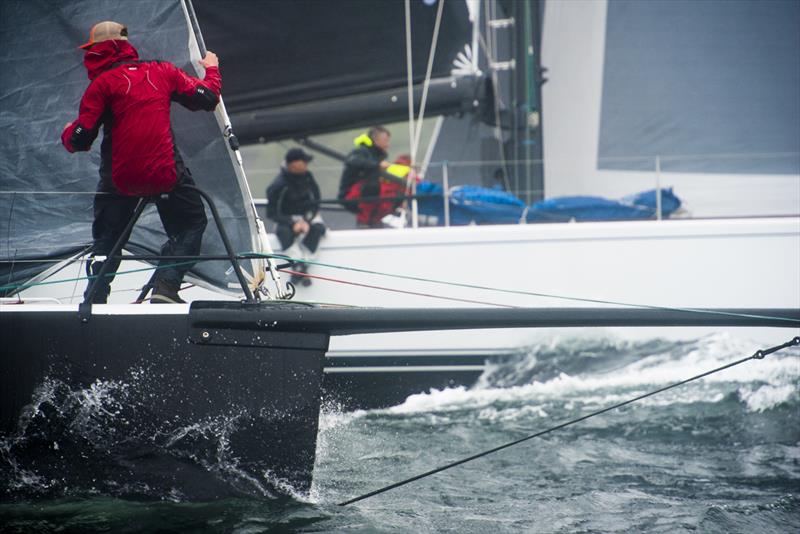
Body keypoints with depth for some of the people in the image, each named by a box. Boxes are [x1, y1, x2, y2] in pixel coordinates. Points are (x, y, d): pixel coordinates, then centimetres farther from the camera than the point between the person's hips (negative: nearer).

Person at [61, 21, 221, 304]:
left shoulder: (103, 82, -3)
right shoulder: (162, 71, 6)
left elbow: (79, 140, -6)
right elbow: (207, 99, 12)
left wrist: (67, 134, 18)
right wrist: (212, 69, 31)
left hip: (119, 177, 0)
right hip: (166, 173, 0)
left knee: (106, 238, 18)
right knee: (192, 225, 15)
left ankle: (95, 298, 10)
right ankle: (166, 285, -4)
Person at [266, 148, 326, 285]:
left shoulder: (307, 177, -2)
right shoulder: (278, 186, -15)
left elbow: (315, 201, 3)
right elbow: (271, 213, -12)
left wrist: (307, 221, -14)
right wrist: (293, 223, -25)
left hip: (308, 216, 3)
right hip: (287, 219, -3)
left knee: (318, 227, -30)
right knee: (284, 232, -37)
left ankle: (302, 266, -29)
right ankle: (298, 267, -32)